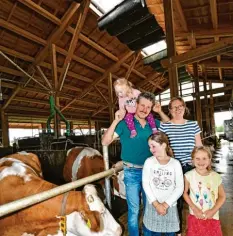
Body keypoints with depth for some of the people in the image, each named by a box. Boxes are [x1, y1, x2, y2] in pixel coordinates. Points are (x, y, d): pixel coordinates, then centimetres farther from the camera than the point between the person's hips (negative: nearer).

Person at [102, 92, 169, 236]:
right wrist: (116, 121, -26)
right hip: (132, 172, -4)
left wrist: (160, 112, 0)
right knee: (134, 209, 7)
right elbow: (105, 142, -15)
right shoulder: (125, 123, -11)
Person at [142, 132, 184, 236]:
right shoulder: (149, 162, -6)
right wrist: (156, 204, -11)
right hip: (152, 206, 0)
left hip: (170, 206, 0)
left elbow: (180, 188, -6)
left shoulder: (175, 163, -6)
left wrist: (166, 204, -10)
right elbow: (145, 184, -7)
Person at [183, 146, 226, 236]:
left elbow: (222, 196, 1)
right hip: (195, 216, -1)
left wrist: (213, 210, -8)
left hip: (212, 217, 1)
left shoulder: (215, 176, -9)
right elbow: (185, 193, -2)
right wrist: (194, 208, -10)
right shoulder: (189, 175, -13)